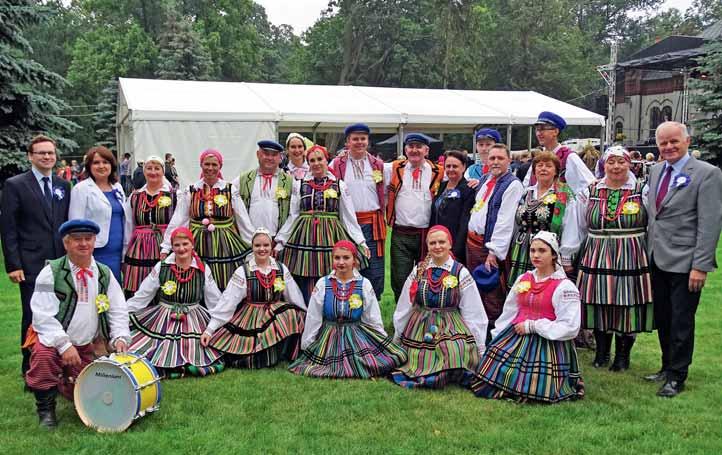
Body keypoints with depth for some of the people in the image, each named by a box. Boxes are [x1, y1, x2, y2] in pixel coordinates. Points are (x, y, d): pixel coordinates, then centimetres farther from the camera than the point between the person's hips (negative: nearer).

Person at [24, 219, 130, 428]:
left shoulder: (105, 274, 0)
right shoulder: (51, 272, -11)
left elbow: (118, 311, 3)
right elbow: (44, 315, -17)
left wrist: (119, 337, -14)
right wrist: (64, 345, -26)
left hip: (86, 346, 4)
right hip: (53, 339, -3)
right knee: (44, 354, -37)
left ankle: (64, 379, 35)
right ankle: (45, 407, -12)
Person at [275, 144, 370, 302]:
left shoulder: (340, 186, 10)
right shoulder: (299, 185, 10)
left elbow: (349, 218, 11)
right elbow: (292, 216, 11)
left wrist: (361, 242, 7)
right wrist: (280, 242, 7)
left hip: (331, 237, 0)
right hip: (304, 238, 0)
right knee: (306, 290, -2)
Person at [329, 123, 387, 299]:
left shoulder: (378, 165, 12)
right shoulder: (336, 165, 5)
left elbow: (384, 194, 18)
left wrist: (380, 215, 13)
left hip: (372, 223, 2)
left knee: (375, 271, 1)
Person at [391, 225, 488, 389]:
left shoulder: (461, 273, -1)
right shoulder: (418, 271, 6)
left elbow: (474, 314, 1)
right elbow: (403, 308, 13)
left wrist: (480, 348, 1)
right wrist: (396, 339, 16)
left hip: (451, 329, -2)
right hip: (420, 328, 2)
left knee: (457, 353, -31)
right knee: (420, 363, -20)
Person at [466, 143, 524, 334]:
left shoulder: (512, 185, -11)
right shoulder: (485, 179, 13)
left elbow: (505, 221, -18)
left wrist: (494, 252, -22)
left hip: (490, 245, -8)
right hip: (472, 240, 8)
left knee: (491, 291, -4)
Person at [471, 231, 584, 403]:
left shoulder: (564, 287, -8)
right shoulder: (523, 279, 13)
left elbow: (570, 327, -14)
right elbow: (509, 313, 16)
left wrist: (533, 326, -14)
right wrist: (495, 339, 9)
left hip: (548, 343, -5)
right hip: (515, 337, 5)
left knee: (534, 388, -18)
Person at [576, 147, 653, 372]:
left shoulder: (641, 191, 0)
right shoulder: (590, 192, 6)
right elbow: (582, 228, 14)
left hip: (631, 258, -2)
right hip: (596, 258, 2)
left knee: (627, 307, 4)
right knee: (599, 306, 7)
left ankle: (622, 355, 21)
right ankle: (601, 352, 25)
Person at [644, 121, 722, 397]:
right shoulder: (656, 171, 11)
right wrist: (648, 251, 10)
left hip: (684, 262, -6)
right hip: (657, 259, 6)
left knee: (681, 322, 3)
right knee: (662, 320, 15)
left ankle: (677, 377, 16)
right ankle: (667, 367, 30)